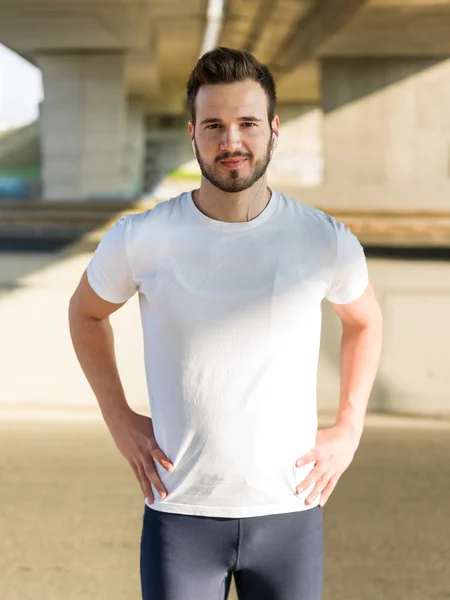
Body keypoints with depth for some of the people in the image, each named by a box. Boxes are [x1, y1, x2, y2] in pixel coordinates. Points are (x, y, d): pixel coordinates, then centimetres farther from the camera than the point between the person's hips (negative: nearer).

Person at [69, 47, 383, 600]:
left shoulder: (326, 242, -6)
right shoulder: (140, 240, -8)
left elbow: (364, 320, 16)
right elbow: (86, 311, 13)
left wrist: (348, 430, 7)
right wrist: (118, 418, 4)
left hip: (288, 513, 1)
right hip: (180, 514, -1)